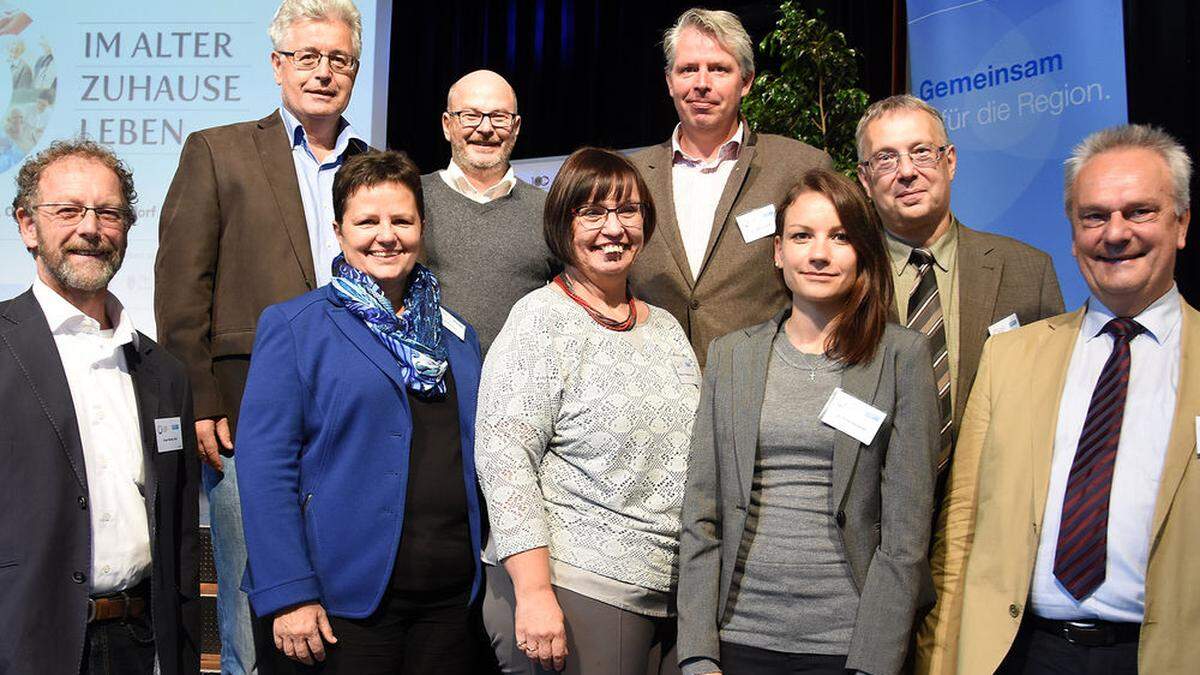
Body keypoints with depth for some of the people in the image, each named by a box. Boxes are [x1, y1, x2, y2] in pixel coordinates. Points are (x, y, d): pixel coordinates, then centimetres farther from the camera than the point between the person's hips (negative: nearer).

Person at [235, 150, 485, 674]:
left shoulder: (458, 335, 13)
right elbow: (264, 466, -8)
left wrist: (489, 577, 9)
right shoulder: (291, 326, -2)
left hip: (452, 597, 5)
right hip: (347, 600, -4)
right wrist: (287, 594, -15)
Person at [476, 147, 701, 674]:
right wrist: (534, 592, -20)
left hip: (680, 592, 6)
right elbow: (503, 458, -14)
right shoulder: (541, 319, -6)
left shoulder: (665, 327, 13)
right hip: (584, 590, -6)